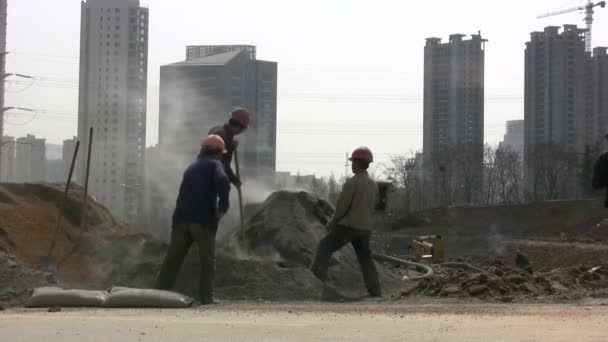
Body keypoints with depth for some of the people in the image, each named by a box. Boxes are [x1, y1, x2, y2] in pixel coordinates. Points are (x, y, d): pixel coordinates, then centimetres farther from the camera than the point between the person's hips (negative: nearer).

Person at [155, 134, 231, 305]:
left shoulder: (192, 168, 25)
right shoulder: (215, 165, 4)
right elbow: (222, 181, -20)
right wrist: (223, 203, -13)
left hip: (182, 217, 5)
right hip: (204, 219, -5)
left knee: (173, 258, 7)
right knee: (207, 260, 3)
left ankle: (159, 292, 2)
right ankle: (206, 296, -3)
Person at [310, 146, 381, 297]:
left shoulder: (352, 182, -14)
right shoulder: (373, 185, 11)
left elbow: (342, 205, -14)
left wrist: (333, 221, 2)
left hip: (349, 225, -7)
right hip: (365, 227, 7)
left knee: (325, 246, 1)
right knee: (365, 258, 12)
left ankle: (319, 273, -12)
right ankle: (375, 290, 7)